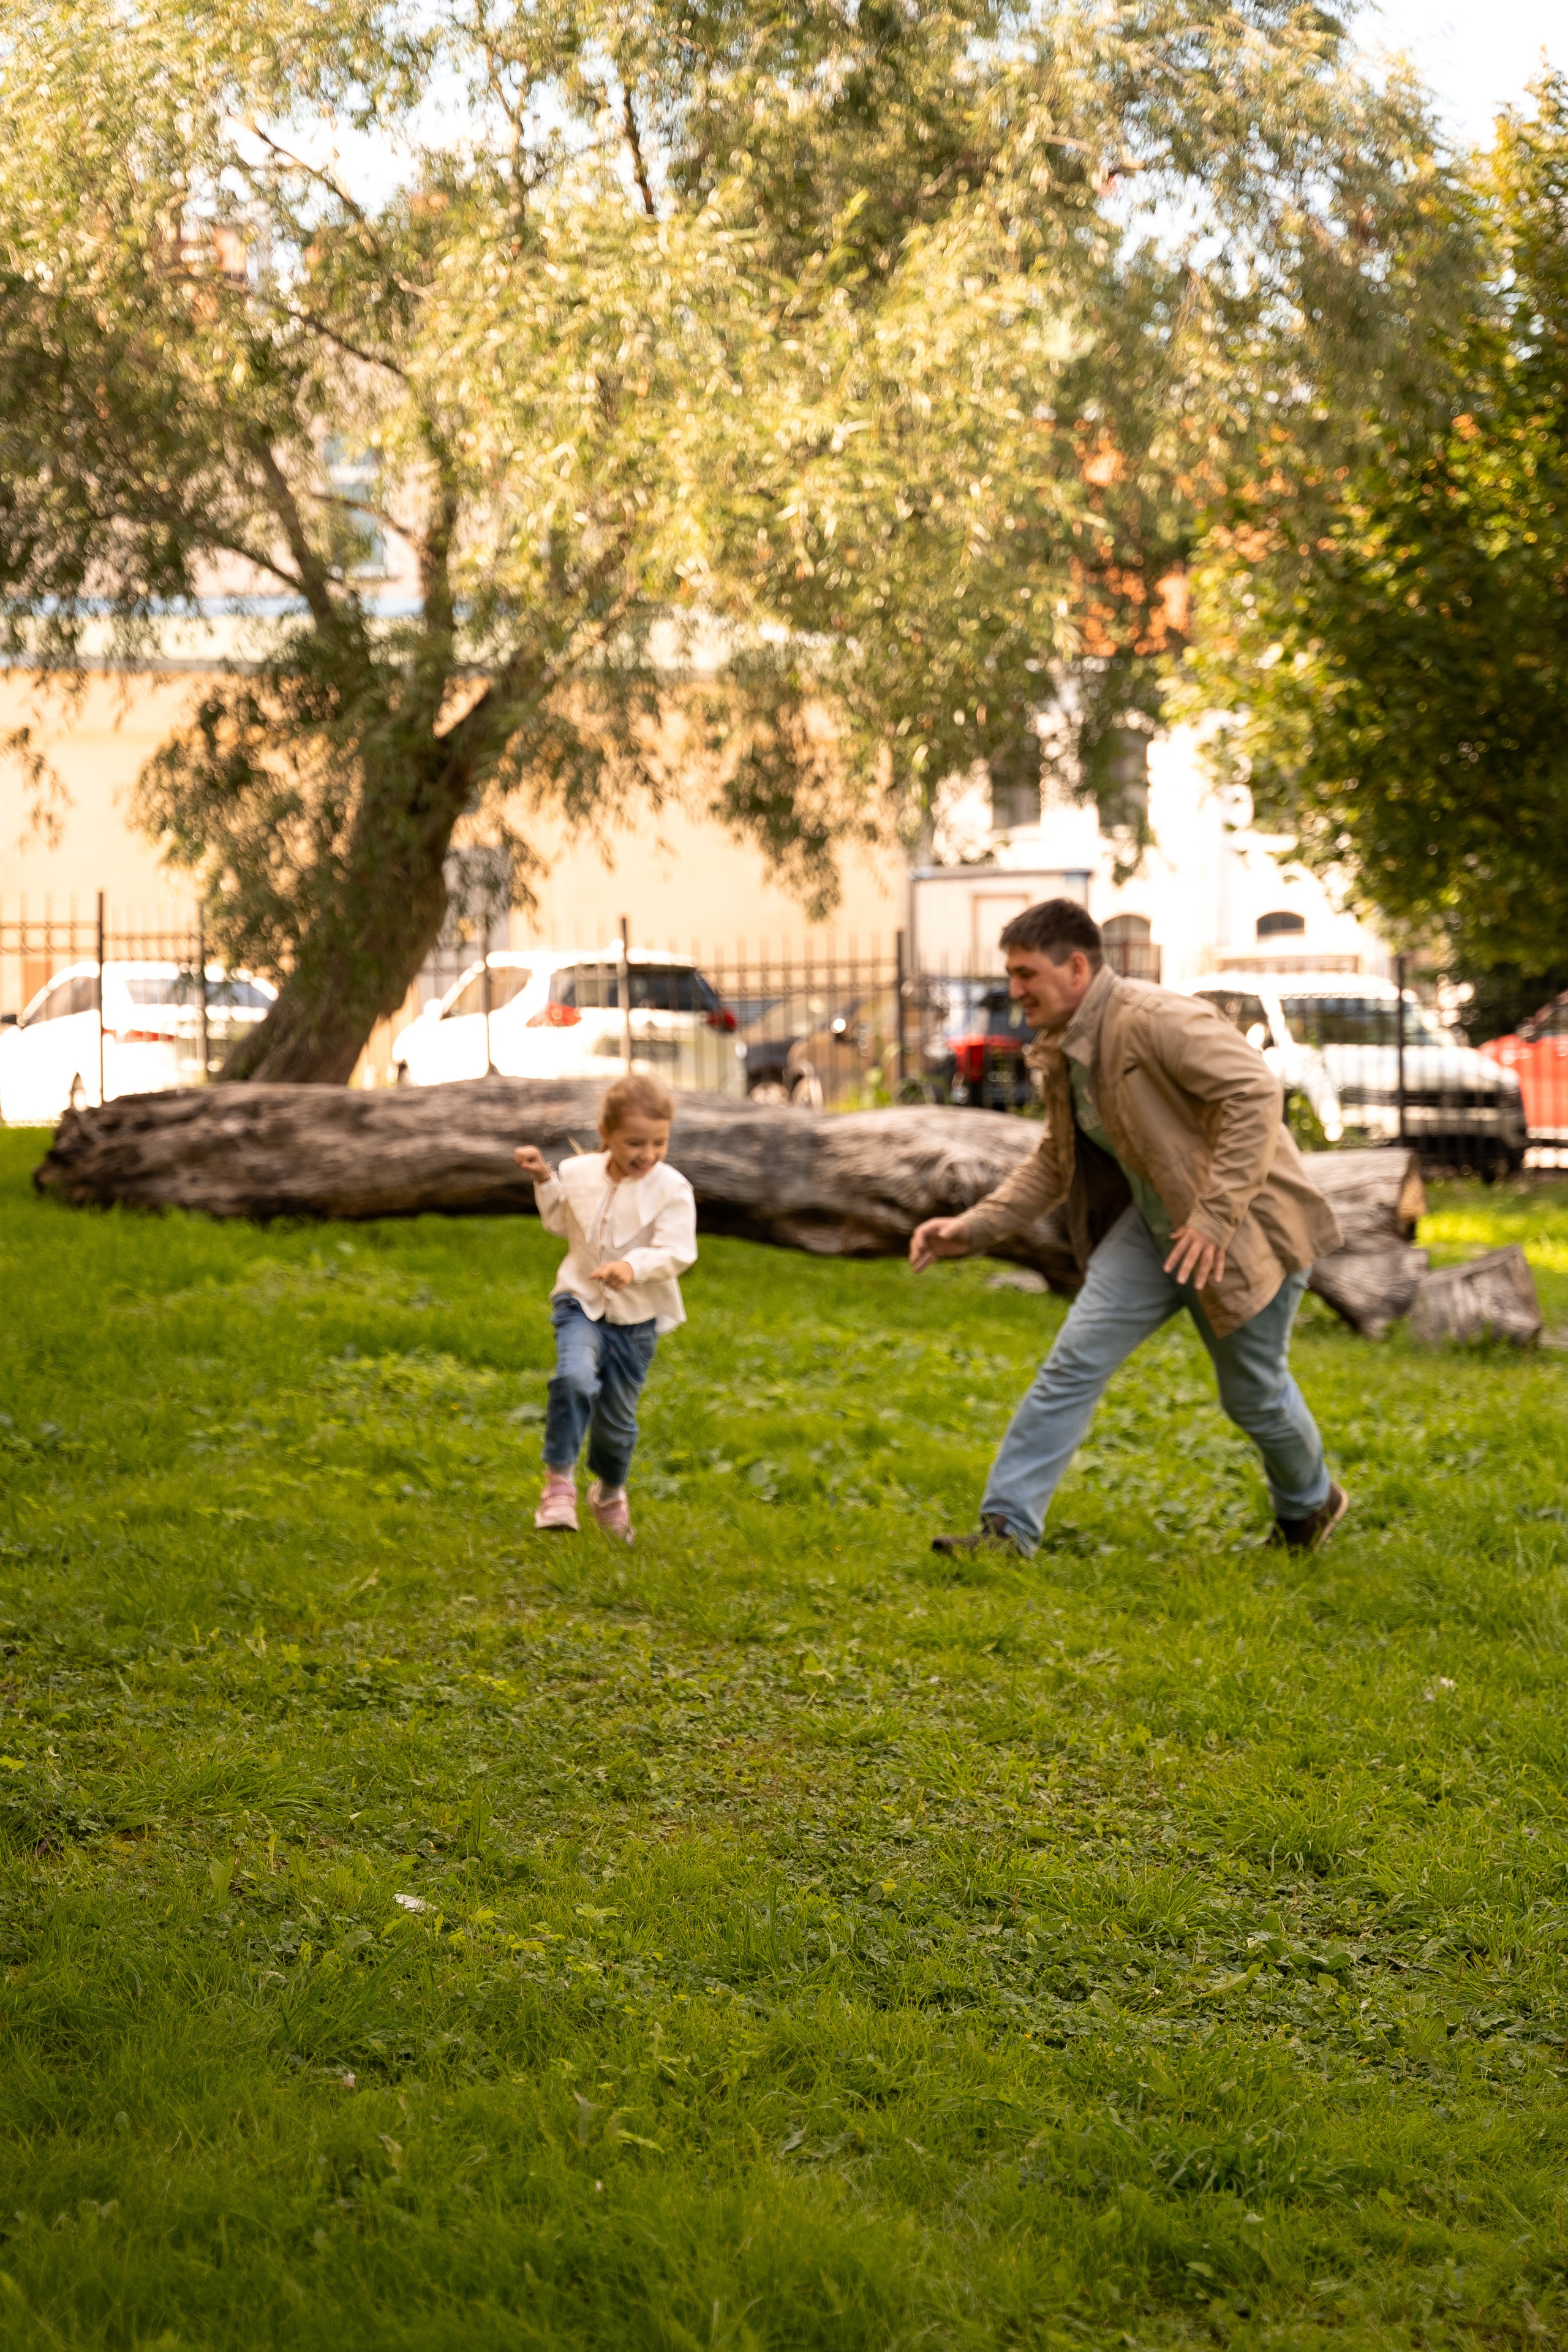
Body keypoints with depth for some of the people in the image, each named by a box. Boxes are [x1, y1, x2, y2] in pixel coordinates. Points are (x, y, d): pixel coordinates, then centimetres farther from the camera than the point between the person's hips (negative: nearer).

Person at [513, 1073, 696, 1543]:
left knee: (617, 1416, 12)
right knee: (575, 1377, -30)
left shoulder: (672, 1189, -13)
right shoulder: (579, 1173, -3)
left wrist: (633, 1267, -37)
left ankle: (610, 1491, 41)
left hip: (637, 1317, -1)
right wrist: (544, 1181, 4)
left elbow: (678, 1252, -20)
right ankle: (559, 1478, -21)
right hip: (581, 1302, 1)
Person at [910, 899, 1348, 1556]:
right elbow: (1055, 1160, 15)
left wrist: (1215, 1217, -33)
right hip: (1155, 1223, 7)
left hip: (1243, 1224, -7)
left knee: (1254, 1393, 8)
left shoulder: (1156, 1020, -25)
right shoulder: (1060, 1053, 3)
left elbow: (1255, 1092, -32)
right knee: (1075, 1359, -5)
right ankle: (1008, 1527, -3)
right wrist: (974, 1227, 3)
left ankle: (1309, 1505, 38)